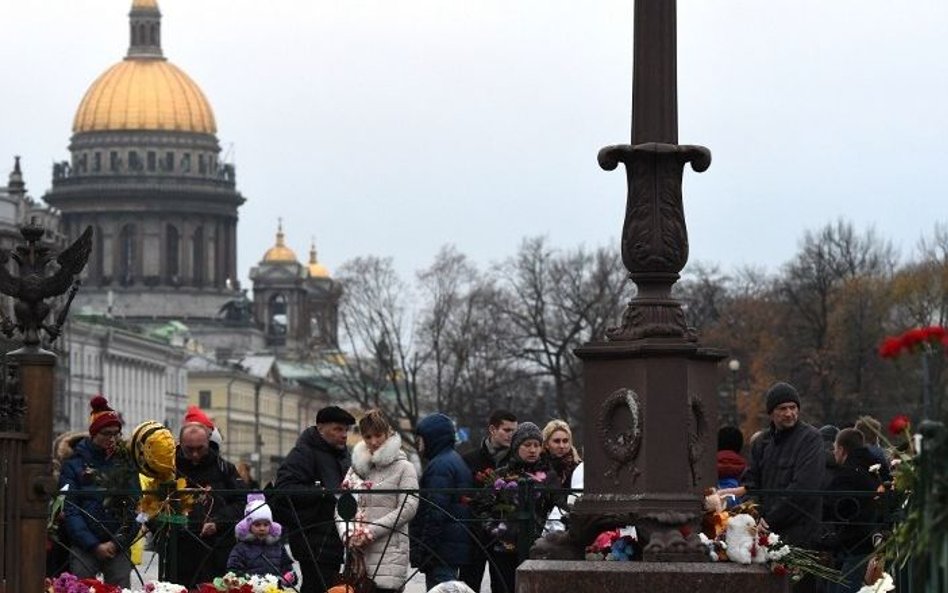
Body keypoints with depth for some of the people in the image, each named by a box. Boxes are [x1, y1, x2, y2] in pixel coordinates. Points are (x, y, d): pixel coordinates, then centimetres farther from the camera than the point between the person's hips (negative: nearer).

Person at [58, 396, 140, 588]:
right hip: (83, 548, -2)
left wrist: (118, 541, -7)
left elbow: (134, 506, 4)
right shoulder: (75, 463, 2)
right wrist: (94, 545, -10)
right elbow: (70, 511, -3)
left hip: (118, 547, 2)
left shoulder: (125, 462, 10)